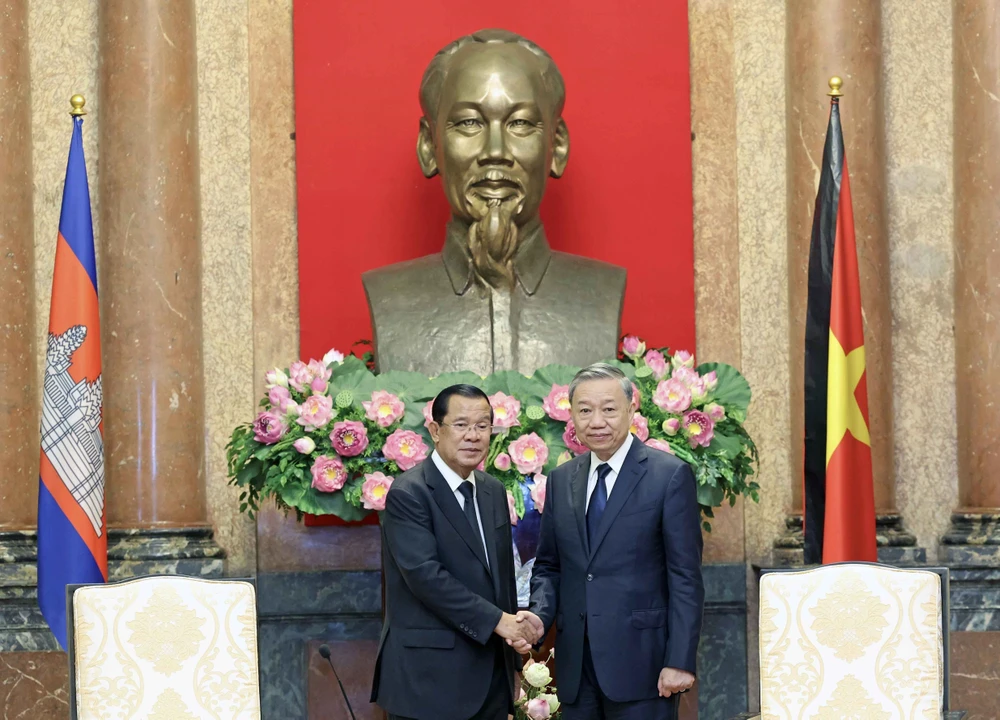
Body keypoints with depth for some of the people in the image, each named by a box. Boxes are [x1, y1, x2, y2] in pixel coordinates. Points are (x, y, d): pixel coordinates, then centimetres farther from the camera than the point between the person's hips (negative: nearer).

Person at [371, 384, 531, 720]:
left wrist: (513, 634, 12)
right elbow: (425, 575, -20)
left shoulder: (493, 490, 13)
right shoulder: (408, 494, -11)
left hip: (491, 673, 7)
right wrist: (495, 620, -19)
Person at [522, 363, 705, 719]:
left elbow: (686, 578, -7)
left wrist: (680, 661, -13)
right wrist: (540, 614, -4)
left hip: (640, 661, -5)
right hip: (576, 666, 5)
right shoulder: (561, 480, 12)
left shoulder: (670, 475, -5)